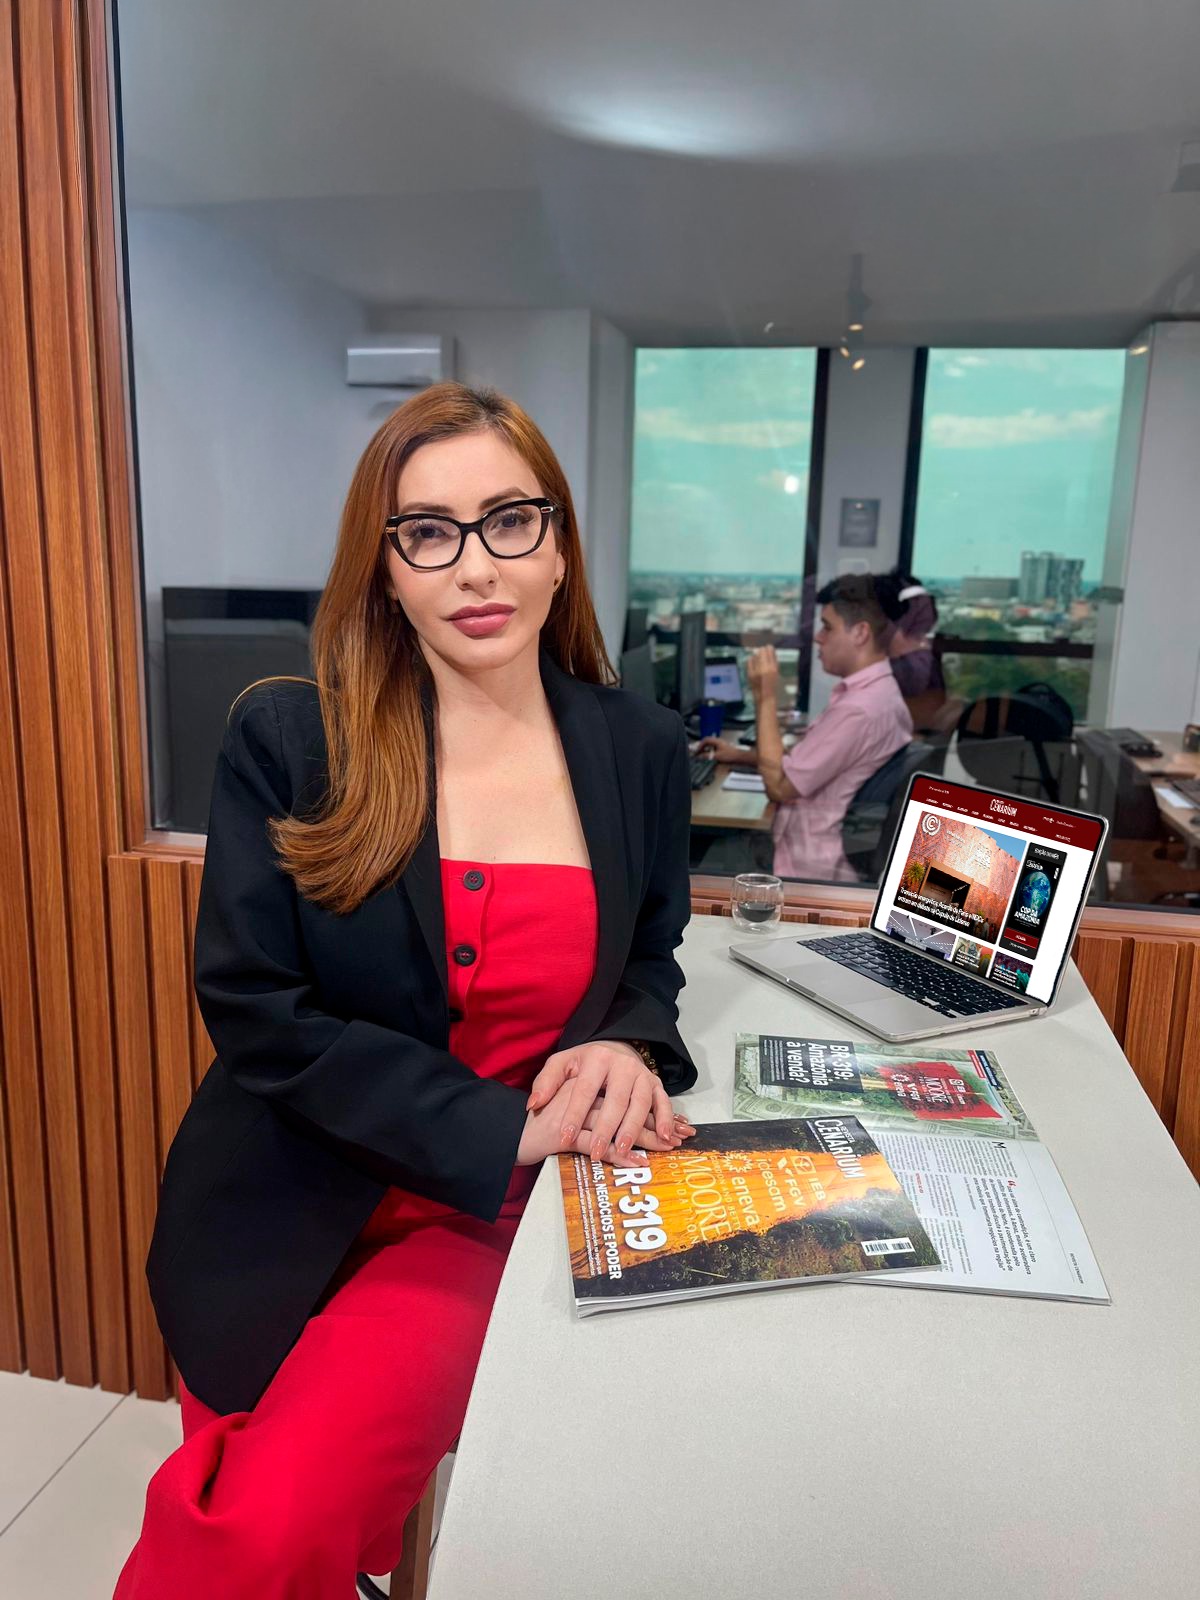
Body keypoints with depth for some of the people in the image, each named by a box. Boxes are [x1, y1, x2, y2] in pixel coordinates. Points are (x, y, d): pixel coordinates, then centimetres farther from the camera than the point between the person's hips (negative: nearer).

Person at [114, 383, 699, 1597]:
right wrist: (504, 1126, -21)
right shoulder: (286, 742, -10)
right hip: (283, 1218, 0)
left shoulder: (639, 750, -3)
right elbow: (253, 1008, -13)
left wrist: (628, 1048, -14)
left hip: (490, 1222, 1)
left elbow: (651, 957, 10)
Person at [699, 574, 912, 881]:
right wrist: (743, 755, 15)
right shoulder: (876, 691, 8)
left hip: (811, 872, -10)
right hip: (818, 853, 10)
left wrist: (765, 697, -17)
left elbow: (779, 786, -21)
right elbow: (805, 759, 21)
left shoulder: (859, 709, -26)